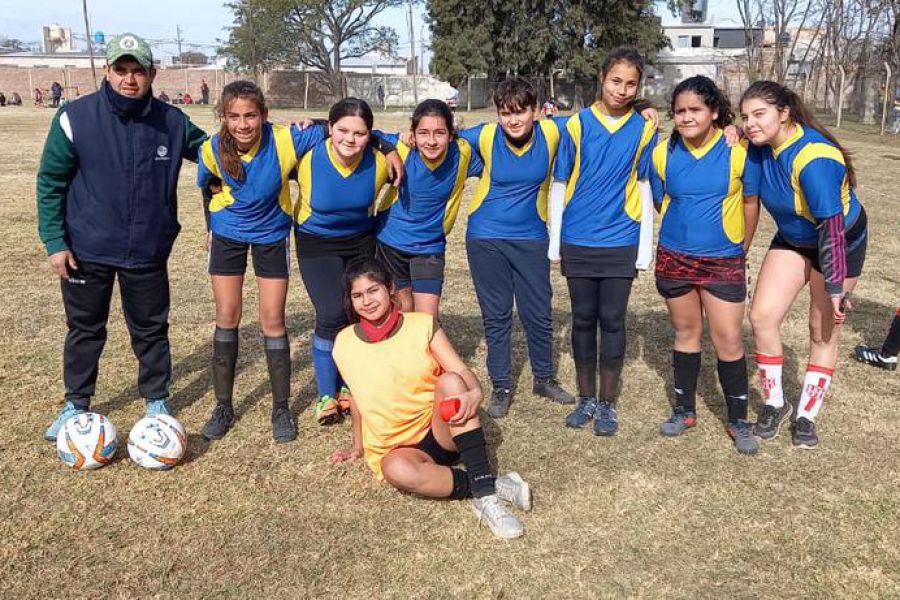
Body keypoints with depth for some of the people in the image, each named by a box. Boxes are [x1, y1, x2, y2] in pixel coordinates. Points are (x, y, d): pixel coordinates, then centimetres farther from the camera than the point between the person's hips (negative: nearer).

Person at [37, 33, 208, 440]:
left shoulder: (172, 122, -4)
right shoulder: (76, 117, -11)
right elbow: (51, 181, -4)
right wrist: (54, 241, -8)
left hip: (148, 251, 1)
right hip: (86, 250, -1)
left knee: (151, 329, 12)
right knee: (84, 329, 15)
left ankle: (156, 401, 31)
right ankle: (76, 404, 33)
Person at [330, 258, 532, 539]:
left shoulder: (423, 325, -5)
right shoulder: (345, 344, -1)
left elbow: (462, 372, -11)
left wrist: (474, 393, -32)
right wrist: (358, 445, 20)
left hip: (441, 432, 0)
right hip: (396, 449, 0)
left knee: (451, 381, -31)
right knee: (396, 470, -37)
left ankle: (485, 495, -34)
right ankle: (494, 486, -25)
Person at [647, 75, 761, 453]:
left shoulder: (739, 151, -11)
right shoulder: (663, 153, -5)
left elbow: (751, 202, 1)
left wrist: (743, 248, 9)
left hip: (724, 261, -2)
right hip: (675, 259, 2)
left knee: (728, 341, 0)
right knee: (685, 333, 14)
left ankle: (738, 420, 17)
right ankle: (685, 410, 29)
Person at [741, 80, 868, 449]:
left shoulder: (813, 158, -33)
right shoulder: (762, 146, -13)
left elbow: (832, 227, -31)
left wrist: (836, 287, -27)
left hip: (840, 242, -6)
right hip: (793, 239, 6)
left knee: (823, 332, 5)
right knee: (761, 316, -7)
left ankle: (806, 416, 21)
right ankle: (775, 404, 12)